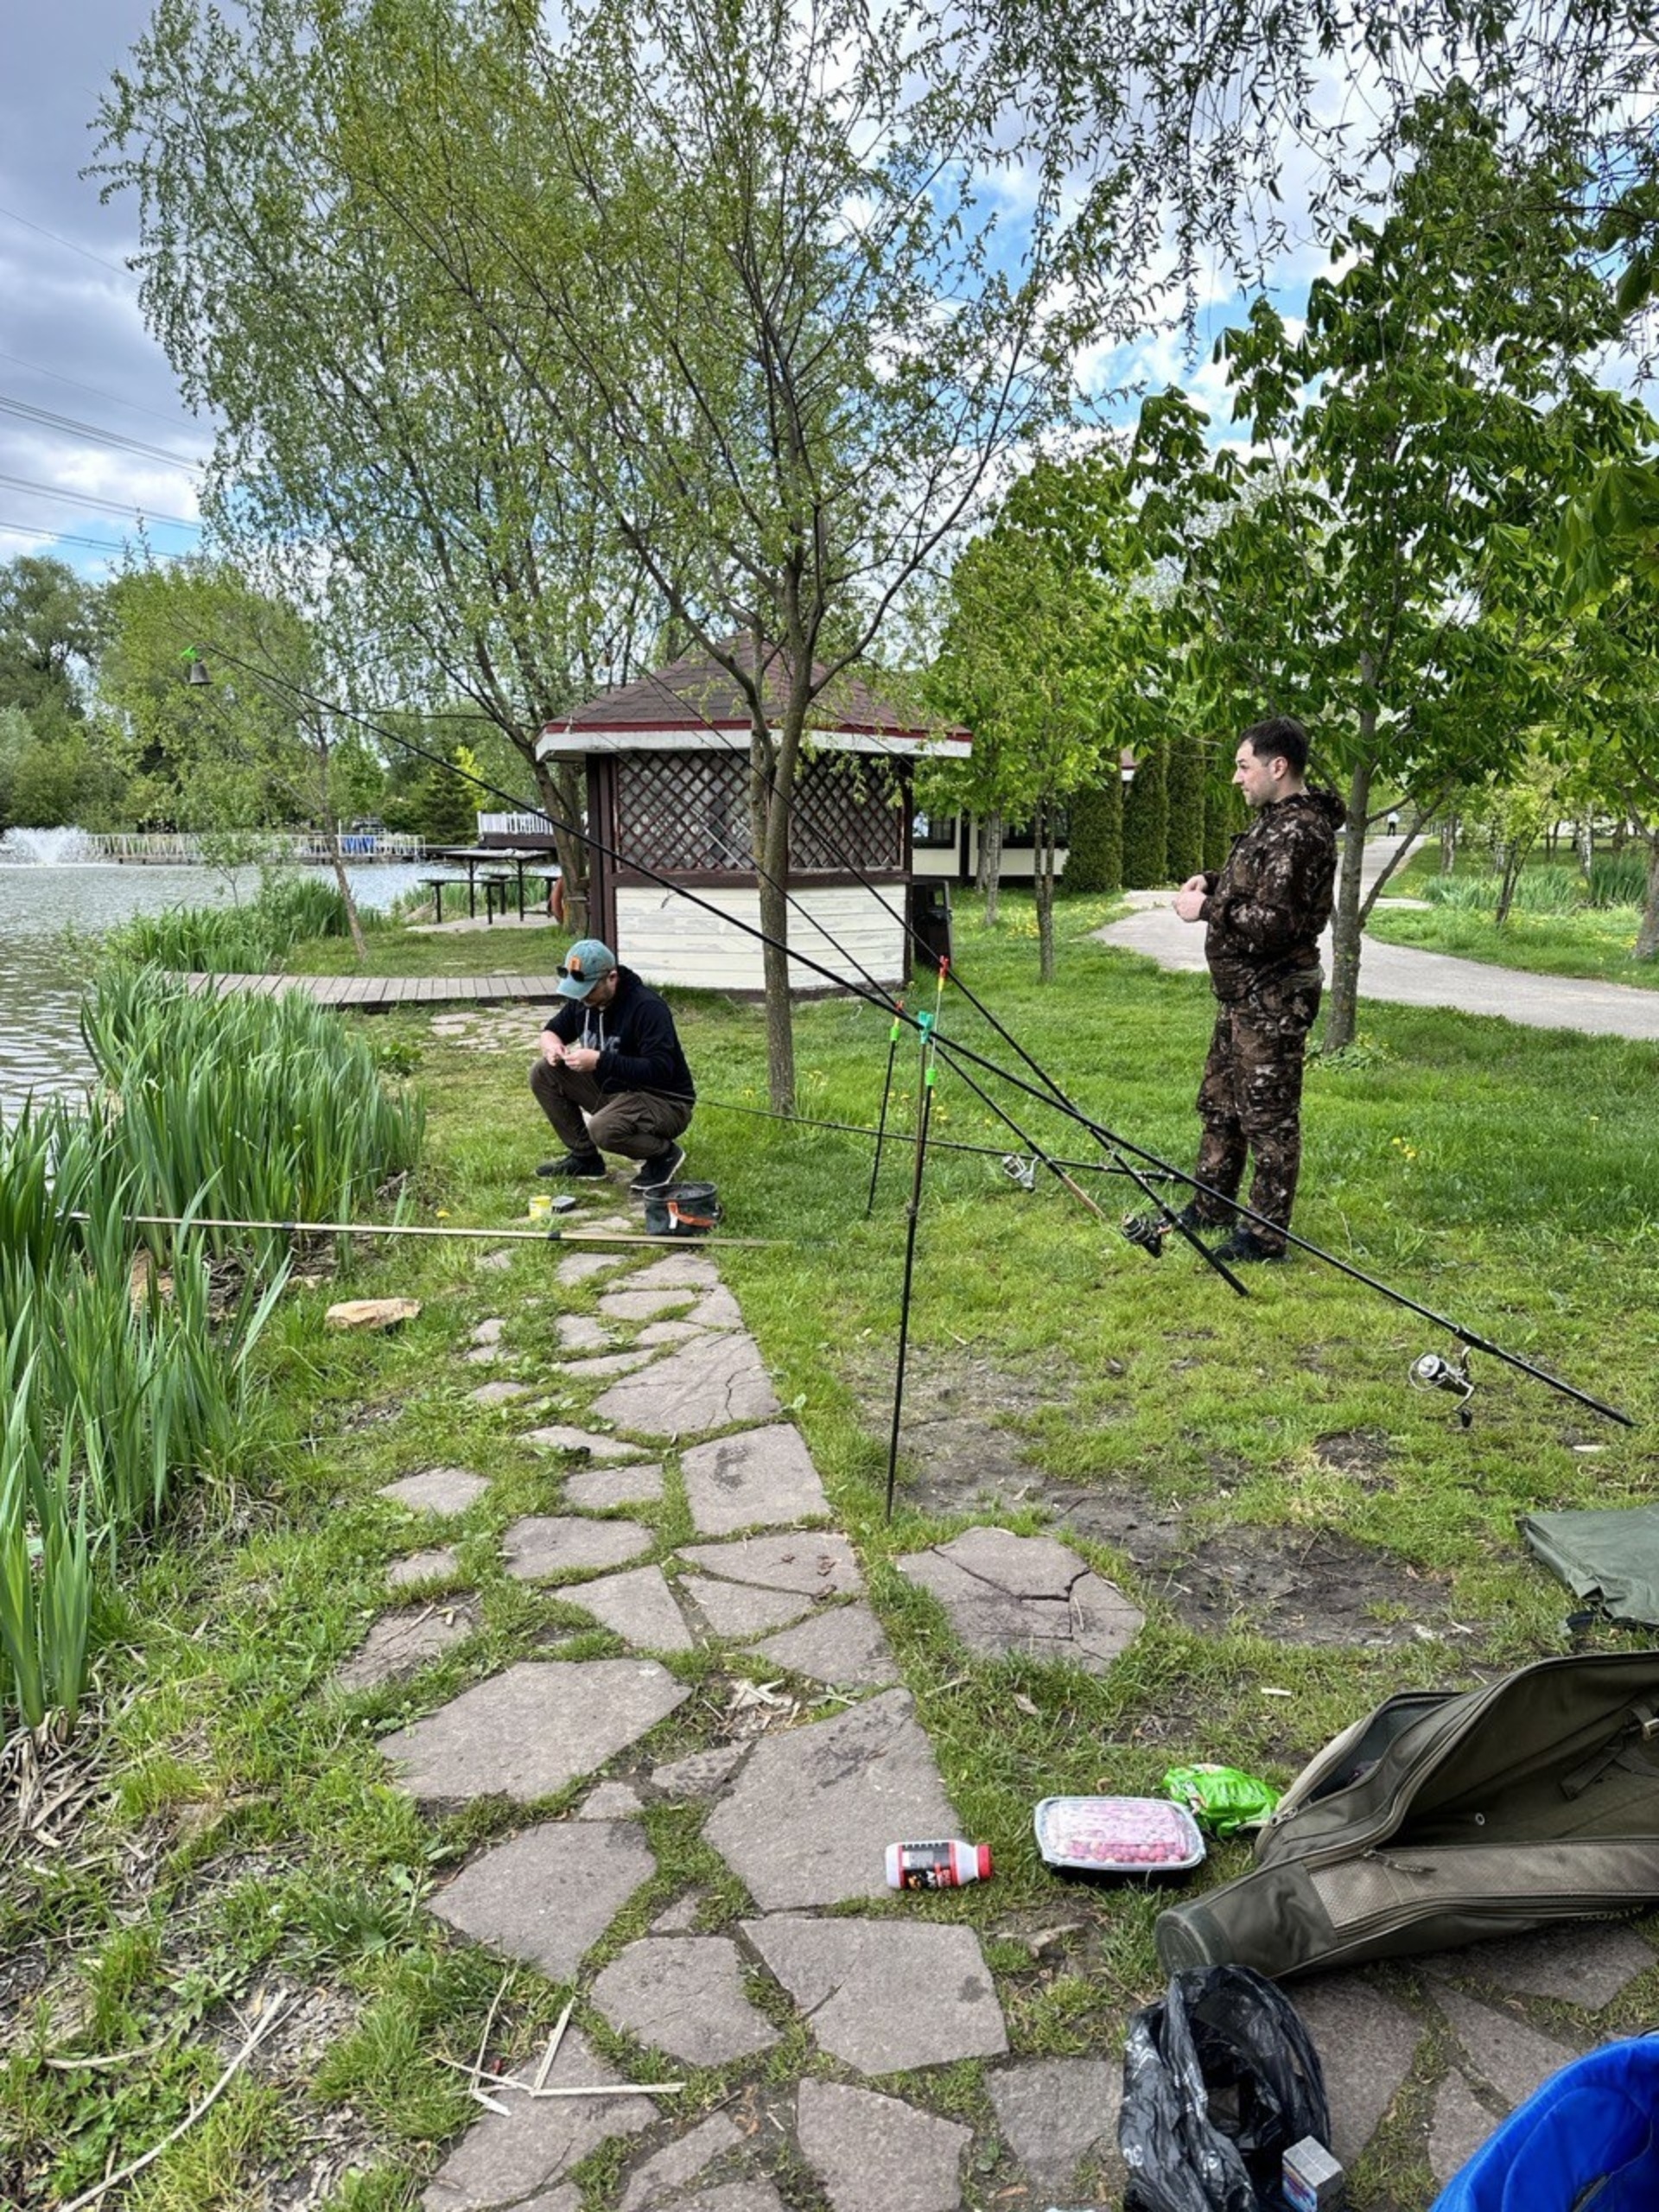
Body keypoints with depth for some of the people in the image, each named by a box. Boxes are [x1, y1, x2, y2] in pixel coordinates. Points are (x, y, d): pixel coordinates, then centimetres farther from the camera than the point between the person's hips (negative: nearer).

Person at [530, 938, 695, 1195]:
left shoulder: (647, 1007, -25)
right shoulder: (583, 999, -1)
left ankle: (665, 1154, -5)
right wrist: (551, 1044, -13)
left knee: (602, 1129, -35)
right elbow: (553, 1029, 13)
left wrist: (600, 1061, -35)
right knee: (543, 1074, -3)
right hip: (611, 1089, 8)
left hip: (666, 1101, -8)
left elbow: (660, 1070, -32)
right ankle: (584, 1157, 8)